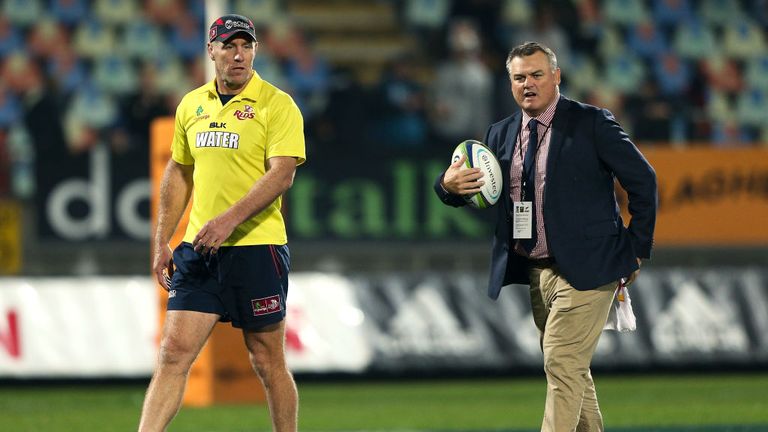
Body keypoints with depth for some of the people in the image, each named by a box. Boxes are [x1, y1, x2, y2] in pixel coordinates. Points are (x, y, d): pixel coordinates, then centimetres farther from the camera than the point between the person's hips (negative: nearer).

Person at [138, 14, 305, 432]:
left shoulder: (277, 105, -5)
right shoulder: (192, 105, 12)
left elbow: (282, 174, -15)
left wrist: (230, 220, -25)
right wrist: (161, 243, 15)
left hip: (256, 248, -4)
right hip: (198, 249, 4)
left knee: (267, 361, 3)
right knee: (173, 352, -4)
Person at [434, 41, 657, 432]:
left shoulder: (591, 123, -7)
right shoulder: (501, 134, 10)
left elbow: (643, 180, -5)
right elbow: (467, 193, 10)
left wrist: (637, 249, -3)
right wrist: (450, 184, -15)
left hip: (584, 268, -6)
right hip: (537, 271, 7)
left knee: (562, 363, -14)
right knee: (570, 370, 14)